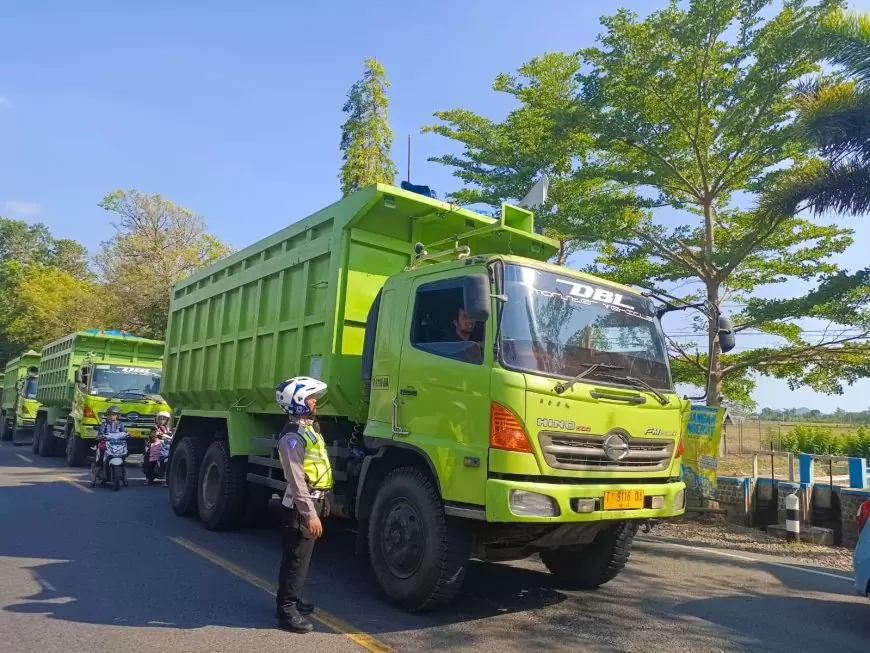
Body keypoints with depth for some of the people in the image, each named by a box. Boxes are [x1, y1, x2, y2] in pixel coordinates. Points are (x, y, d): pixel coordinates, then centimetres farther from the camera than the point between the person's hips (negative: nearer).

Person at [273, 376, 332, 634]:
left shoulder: (308, 428, 11)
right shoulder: (293, 436, -21)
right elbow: (297, 481, -25)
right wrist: (310, 514, -25)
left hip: (312, 503, 10)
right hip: (300, 507, -10)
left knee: (301, 556, 19)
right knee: (296, 558, -2)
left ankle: (291, 599, 32)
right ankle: (286, 610, 9)